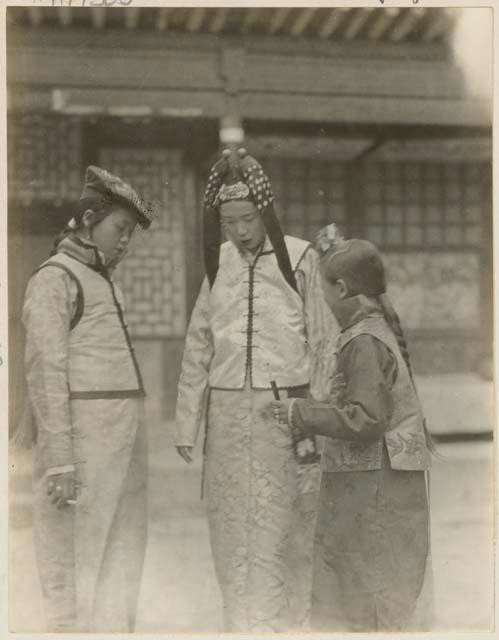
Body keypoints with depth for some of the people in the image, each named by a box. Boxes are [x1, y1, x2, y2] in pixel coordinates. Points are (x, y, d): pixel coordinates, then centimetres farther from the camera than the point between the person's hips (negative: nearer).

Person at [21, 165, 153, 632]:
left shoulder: (102, 280, 19)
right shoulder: (54, 277, -4)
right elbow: (46, 374, -11)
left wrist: (131, 439, 11)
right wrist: (60, 461, -16)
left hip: (126, 433, 8)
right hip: (85, 434, -8)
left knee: (123, 557, 12)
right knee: (75, 561, -1)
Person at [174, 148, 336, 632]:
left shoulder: (301, 258, -4)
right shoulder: (217, 262, 8)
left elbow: (322, 346, -2)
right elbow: (198, 347, 11)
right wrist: (186, 423, 8)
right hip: (226, 411, 4)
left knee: (278, 530, -2)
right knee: (229, 528, 8)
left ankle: (282, 622, 8)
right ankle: (239, 621, 21)